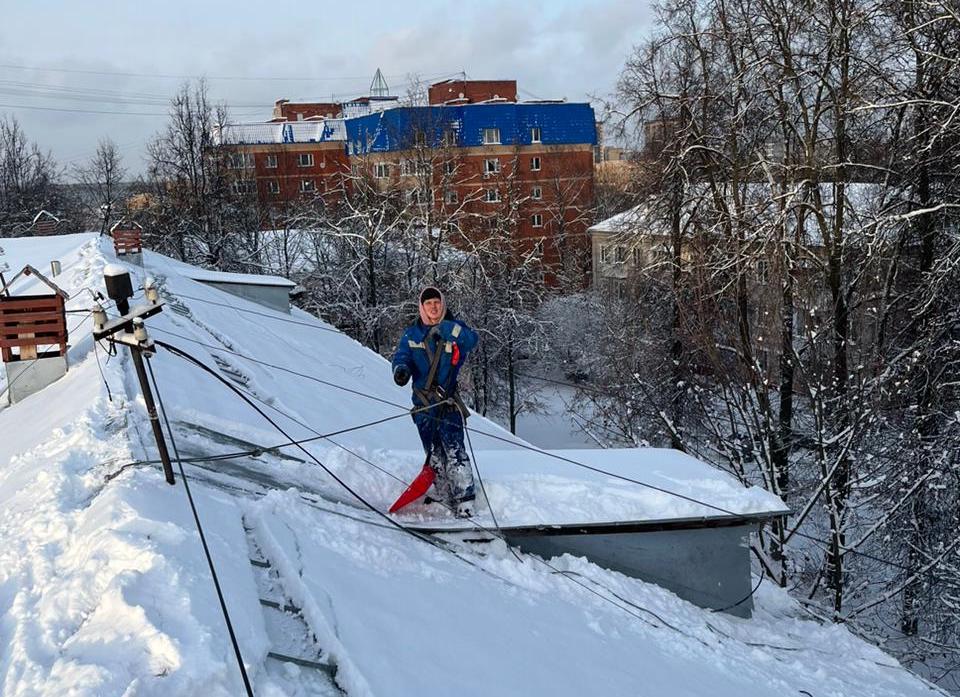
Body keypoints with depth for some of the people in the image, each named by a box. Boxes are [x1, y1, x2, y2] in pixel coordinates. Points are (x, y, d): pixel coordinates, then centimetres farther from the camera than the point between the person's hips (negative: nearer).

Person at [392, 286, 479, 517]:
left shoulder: (454, 328, 1)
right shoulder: (412, 334, 9)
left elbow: (472, 340, -17)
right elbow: (402, 356, 2)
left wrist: (447, 329, -28)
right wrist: (401, 369, -21)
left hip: (448, 399, -3)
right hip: (423, 402, 3)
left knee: (453, 450, -15)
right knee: (434, 453, 6)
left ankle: (465, 498, -14)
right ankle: (445, 500, 15)